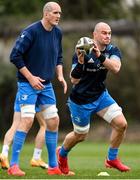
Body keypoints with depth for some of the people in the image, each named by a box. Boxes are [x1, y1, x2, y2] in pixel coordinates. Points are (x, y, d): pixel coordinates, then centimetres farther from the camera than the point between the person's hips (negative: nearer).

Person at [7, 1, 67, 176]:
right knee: (27, 120, -18)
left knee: (53, 122, 5)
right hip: (27, 84, -7)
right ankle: (13, 165, -12)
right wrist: (30, 78, -16)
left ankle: (53, 166, 15)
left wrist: (60, 75, 5)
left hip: (46, 85, 7)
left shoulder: (57, 33, 6)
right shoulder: (31, 31, -16)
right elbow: (15, 56, -15)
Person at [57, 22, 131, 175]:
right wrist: (80, 62, -41)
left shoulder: (112, 51, -8)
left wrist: (100, 56, -44)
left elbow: (115, 68, -29)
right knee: (80, 136, 10)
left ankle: (112, 159, 10)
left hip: (100, 95, 5)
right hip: (81, 100, -4)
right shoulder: (83, 52, -21)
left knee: (121, 124, -11)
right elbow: (74, 80, -24)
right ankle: (62, 153, 43)